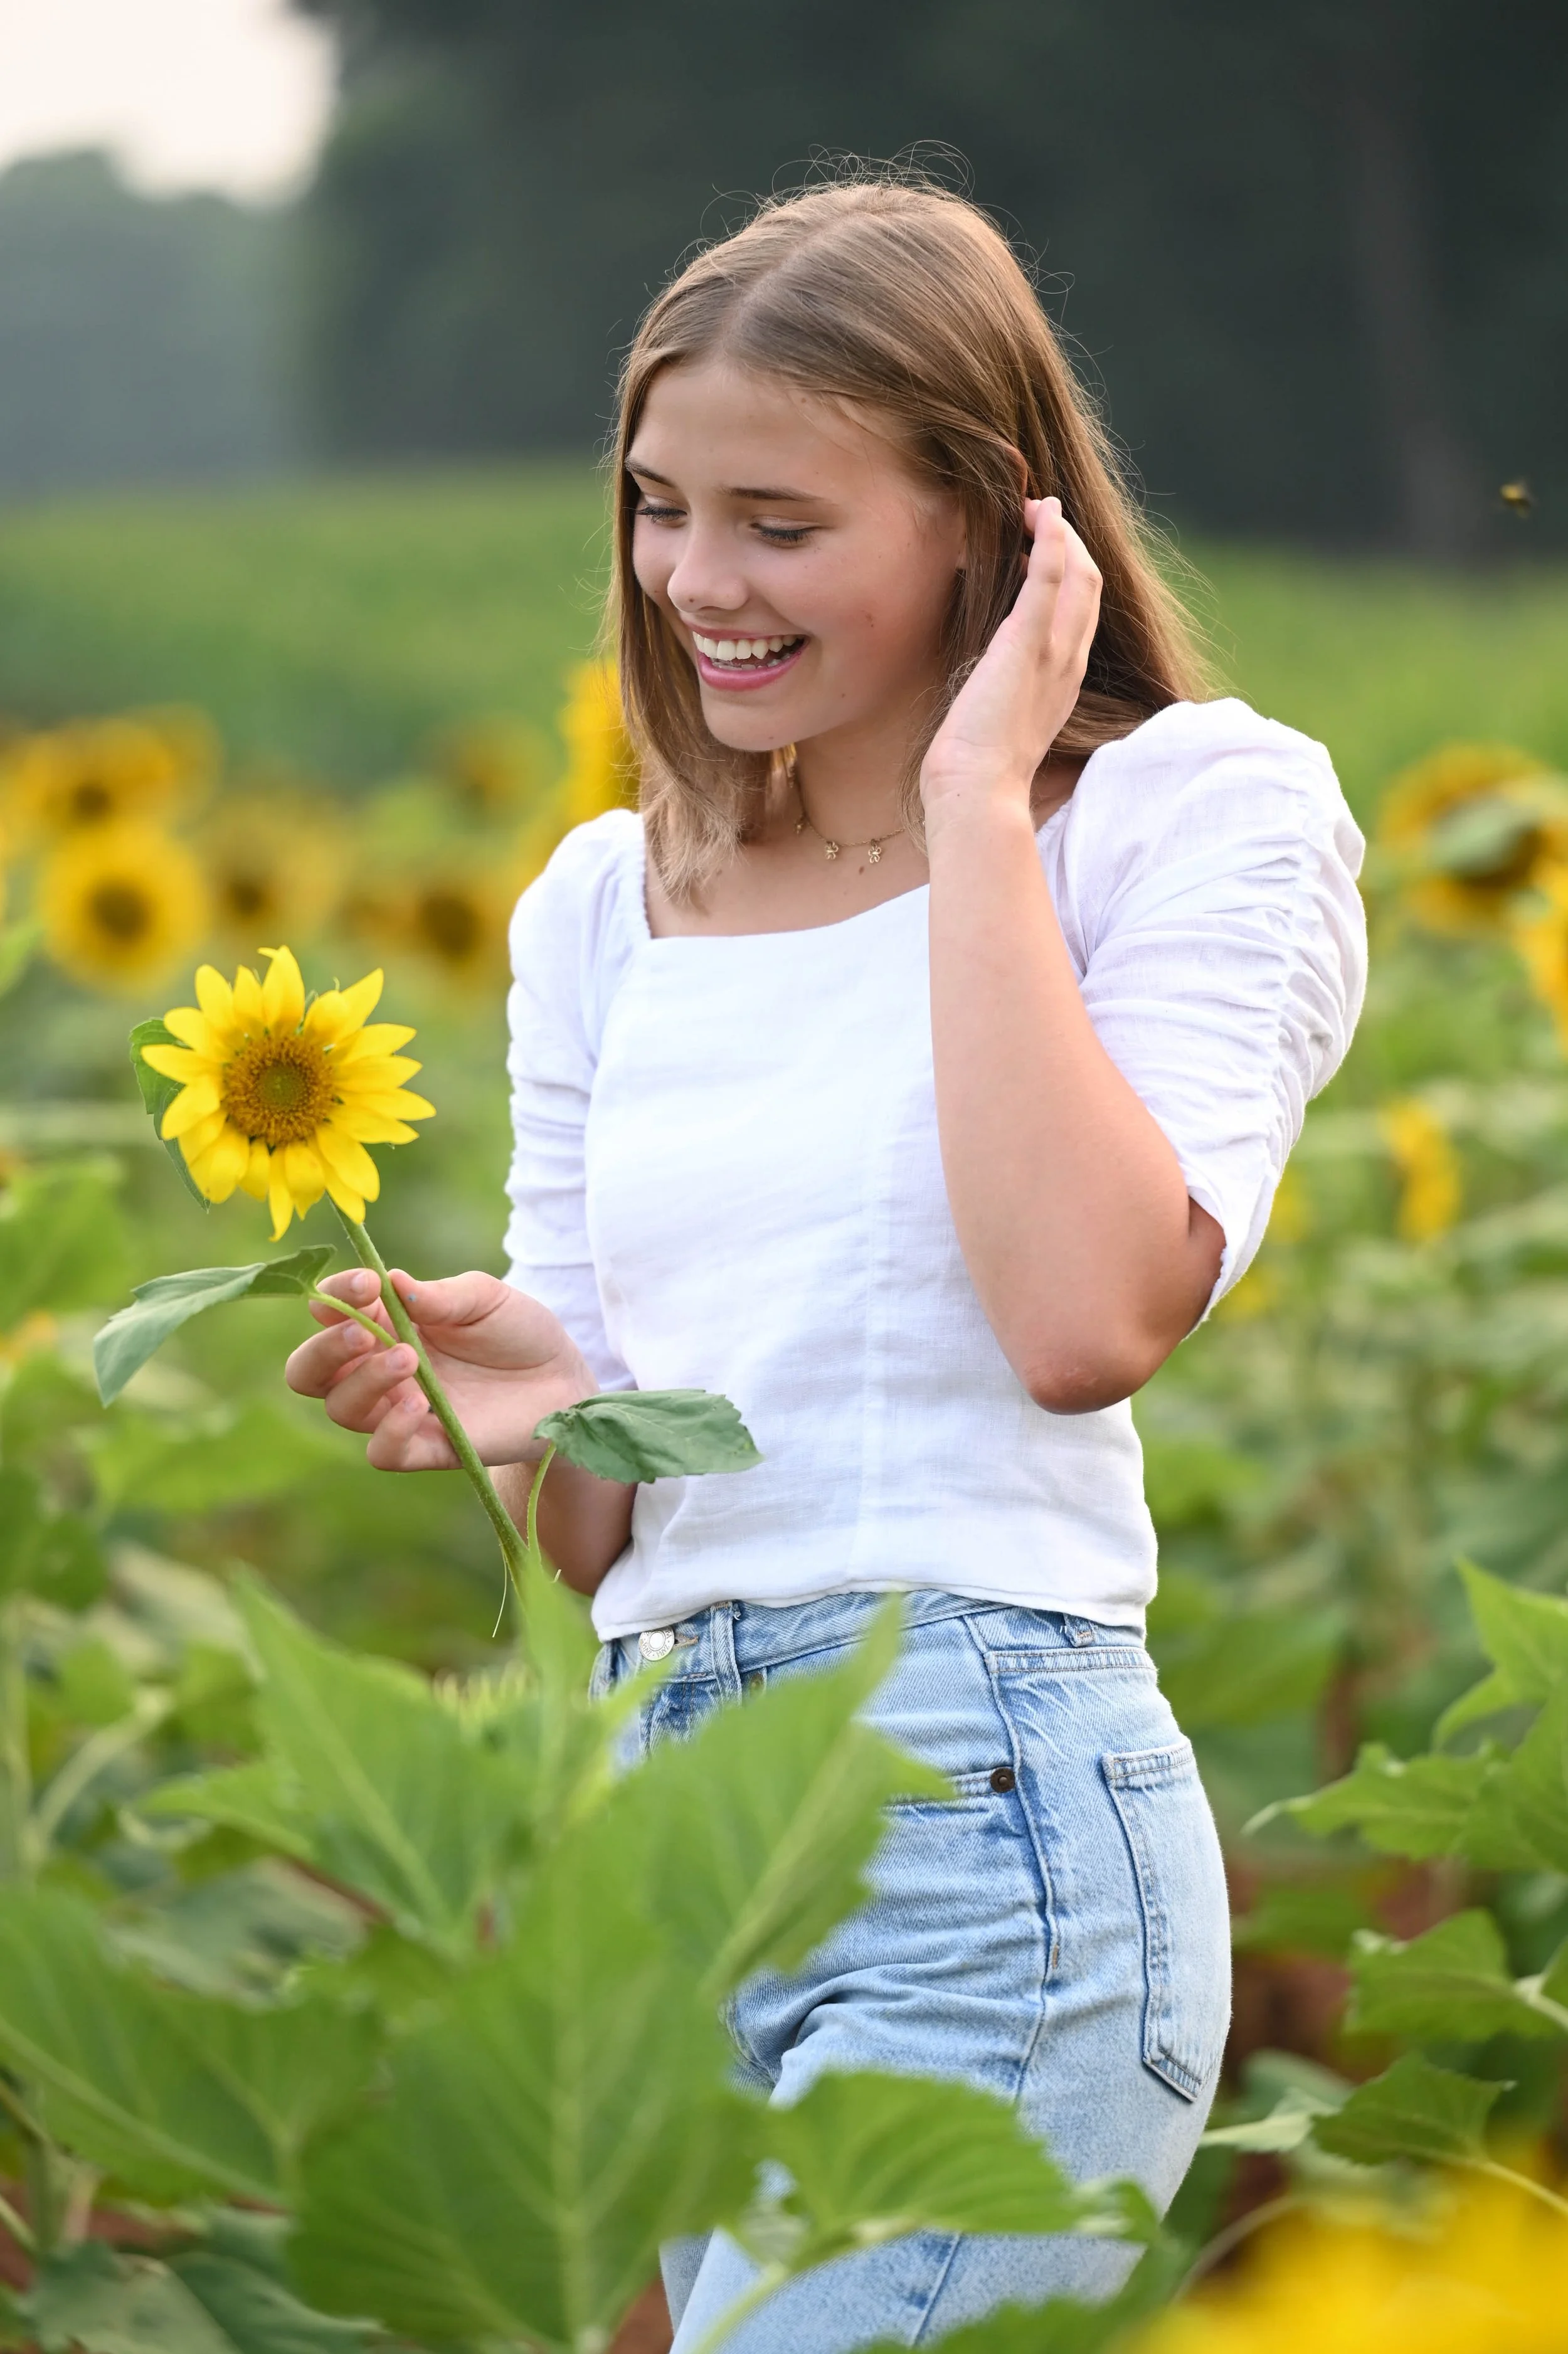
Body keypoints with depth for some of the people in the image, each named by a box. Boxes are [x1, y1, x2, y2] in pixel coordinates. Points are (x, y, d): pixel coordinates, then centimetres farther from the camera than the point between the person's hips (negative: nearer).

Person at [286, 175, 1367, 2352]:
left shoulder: (1199, 810, 0)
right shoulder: (600, 907, 15)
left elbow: (1088, 1319, -18)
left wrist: (979, 801, -10)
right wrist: (536, 1412, -7)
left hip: (987, 1820, -6)